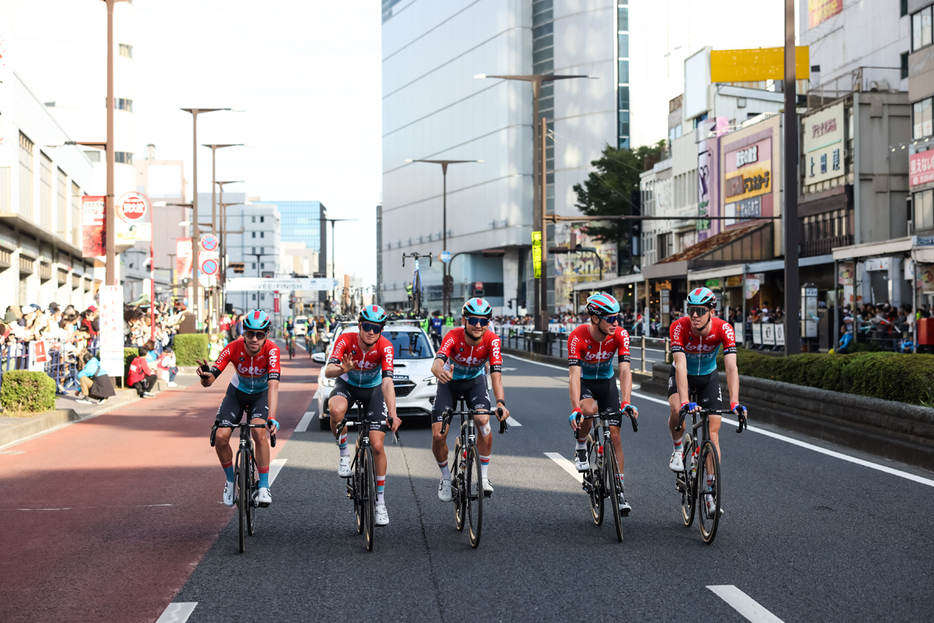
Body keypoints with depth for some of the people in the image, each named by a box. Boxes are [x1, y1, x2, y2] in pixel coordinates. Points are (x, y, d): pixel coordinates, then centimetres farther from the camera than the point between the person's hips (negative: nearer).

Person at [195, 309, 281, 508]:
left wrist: (272, 419, -55)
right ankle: (230, 479, 12)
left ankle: (264, 486, -15)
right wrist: (205, 375, -54)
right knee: (220, 437, -15)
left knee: (259, 432, -29)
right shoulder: (233, 348, -28)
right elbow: (208, 381, -29)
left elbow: (273, 386, -42)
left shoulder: (271, 350, -32)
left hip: (261, 394, -2)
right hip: (237, 393, 2)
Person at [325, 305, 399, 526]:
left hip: (373, 389, 0)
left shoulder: (385, 347, -27)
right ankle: (344, 454, -10)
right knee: (336, 410, -38)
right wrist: (343, 369, -61)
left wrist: (392, 415, -48)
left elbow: (387, 382, -35)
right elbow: (328, 371, -37)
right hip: (347, 385, 0)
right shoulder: (346, 340, -26)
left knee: (377, 445, -8)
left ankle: (380, 501, 7)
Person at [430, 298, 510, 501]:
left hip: (475, 381, 0)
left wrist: (500, 403, -53)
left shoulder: (492, 340, -27)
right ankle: (446, 477, 15)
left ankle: (484, 475, -13)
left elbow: (496, 375, -36)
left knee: (483, 419, -28)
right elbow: (437, 363, -48)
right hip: (450, 383, 0)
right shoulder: (454, 336, -31)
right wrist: (440, 372, -73)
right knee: (438, 435, -12)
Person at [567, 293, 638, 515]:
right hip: (584, 383, -2)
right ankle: (580, 446, -5)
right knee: (589, 409, -35)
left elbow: (625, 371, -29)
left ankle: (620, 490, 1)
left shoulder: (620, 335, -23)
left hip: (607, 383, 2)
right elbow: (574, 375, -36)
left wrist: (626, 402, -43)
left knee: (614, 434, -6)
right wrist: (575, 409, -48)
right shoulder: (577, 337, -30)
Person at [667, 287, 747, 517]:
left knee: (713, 433, -7)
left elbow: (731, 367, -35)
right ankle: (678, 449, -2)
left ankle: (710, 490, 3)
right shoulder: (679, 328, -32)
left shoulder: (723, 329, -29)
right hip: (682, 375, -1)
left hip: (708, 376, 1)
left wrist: (734, 402, -48)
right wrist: (685, 401, -52)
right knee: (677, 410, -32)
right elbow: (681, 366, -40)